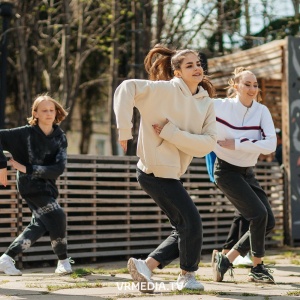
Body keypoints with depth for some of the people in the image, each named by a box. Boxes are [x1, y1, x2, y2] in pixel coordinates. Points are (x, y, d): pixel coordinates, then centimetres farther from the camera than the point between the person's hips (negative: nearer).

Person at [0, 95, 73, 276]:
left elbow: (59, 169, -13)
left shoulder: (60, 137, -2)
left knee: (40, 225, 9)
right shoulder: (26, 134, -13)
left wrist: (27, 169, -19)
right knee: (56, 216, -17)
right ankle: (64, 261, 0)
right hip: (30, 185, -6)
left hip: (48, 186, 6)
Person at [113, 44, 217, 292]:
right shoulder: (166, 90, -13)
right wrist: (124, 131, -26)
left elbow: (208, 143, -7)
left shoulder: (206, 103, 5)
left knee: (185, 230, 12)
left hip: (170, 173, 8)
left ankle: (146, 265, 15)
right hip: (157, 171, -8)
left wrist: (171, 132, -18)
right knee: (192, 224, -3)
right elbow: (127, 88, -23)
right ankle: (187, 276, 17)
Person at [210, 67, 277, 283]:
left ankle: (226, 259, 15)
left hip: (247, 173, 6)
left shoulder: (261, 111, -8)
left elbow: (271, 144, -20)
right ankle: (257, 268, 0)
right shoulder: (220, 106, -15)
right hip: (227, 171, -6)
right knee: (259, 214, -19)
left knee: (269, 223, 3)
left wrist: (237, 144, -24)